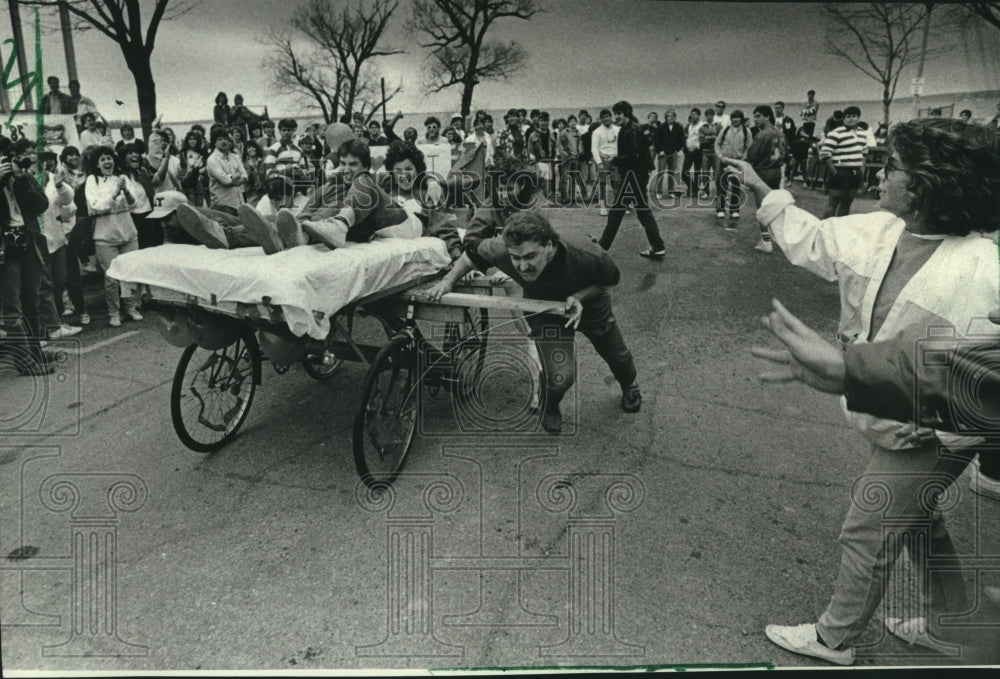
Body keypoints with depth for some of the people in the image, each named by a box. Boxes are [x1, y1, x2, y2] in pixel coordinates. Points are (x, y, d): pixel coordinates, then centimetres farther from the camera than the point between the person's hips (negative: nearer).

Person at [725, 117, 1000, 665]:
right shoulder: (880, 232, -6)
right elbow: (811, 239, 11)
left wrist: (939, 433, -26)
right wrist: (762, 193, 12)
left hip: (926, 440, -8)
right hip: (895, 424, 8)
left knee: (866, 536, 7)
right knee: (922, 527, 26)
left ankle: (835, 638, 31)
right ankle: (947, 625, 49)